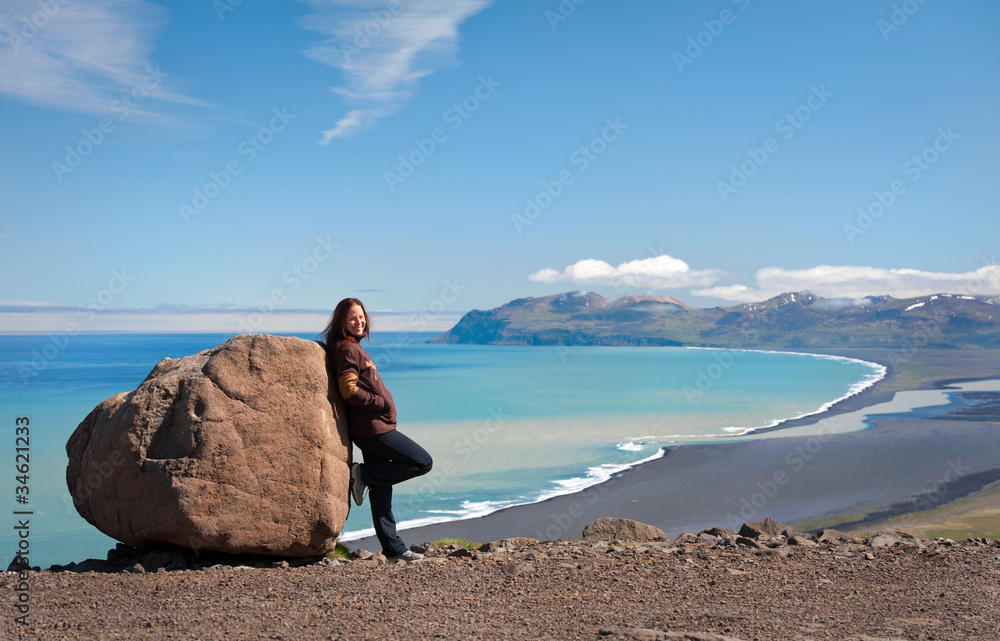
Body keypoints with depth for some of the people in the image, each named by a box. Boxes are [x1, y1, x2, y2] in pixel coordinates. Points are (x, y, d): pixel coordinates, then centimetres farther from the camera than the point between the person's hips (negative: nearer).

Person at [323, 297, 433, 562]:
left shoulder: (353, 347, 18)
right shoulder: (347, 349, -12)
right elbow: (349, 390, -20)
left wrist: (384, 406, 10)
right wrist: (383, 404, -13)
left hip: (373, 427, 10)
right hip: (371, 427, -10)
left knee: (381, 490, 11)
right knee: (423, 462, -6)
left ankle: (393, 547, 16)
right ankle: (364, 474, -2)